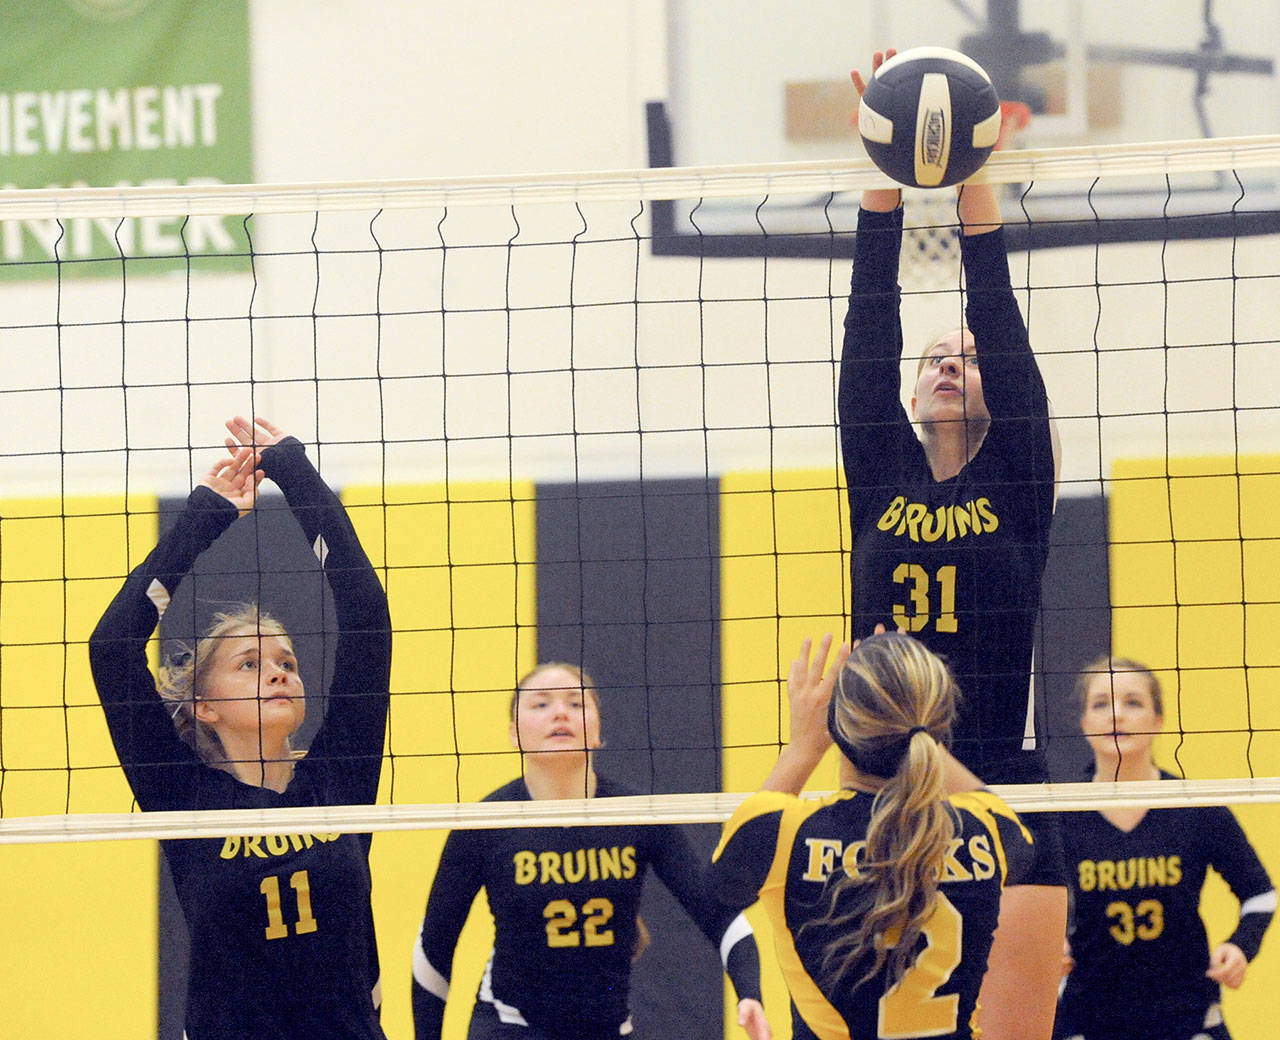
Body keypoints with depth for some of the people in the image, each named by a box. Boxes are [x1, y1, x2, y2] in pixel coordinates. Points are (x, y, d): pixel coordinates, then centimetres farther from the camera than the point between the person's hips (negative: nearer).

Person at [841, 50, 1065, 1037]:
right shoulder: (881, 480, 11)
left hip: (1005, 795, -2)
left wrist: (974, 182, -8)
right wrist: (886, 174, -3)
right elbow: (870, 331, 4)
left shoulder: (1016, 484, 6)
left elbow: (1003, 329, -2)